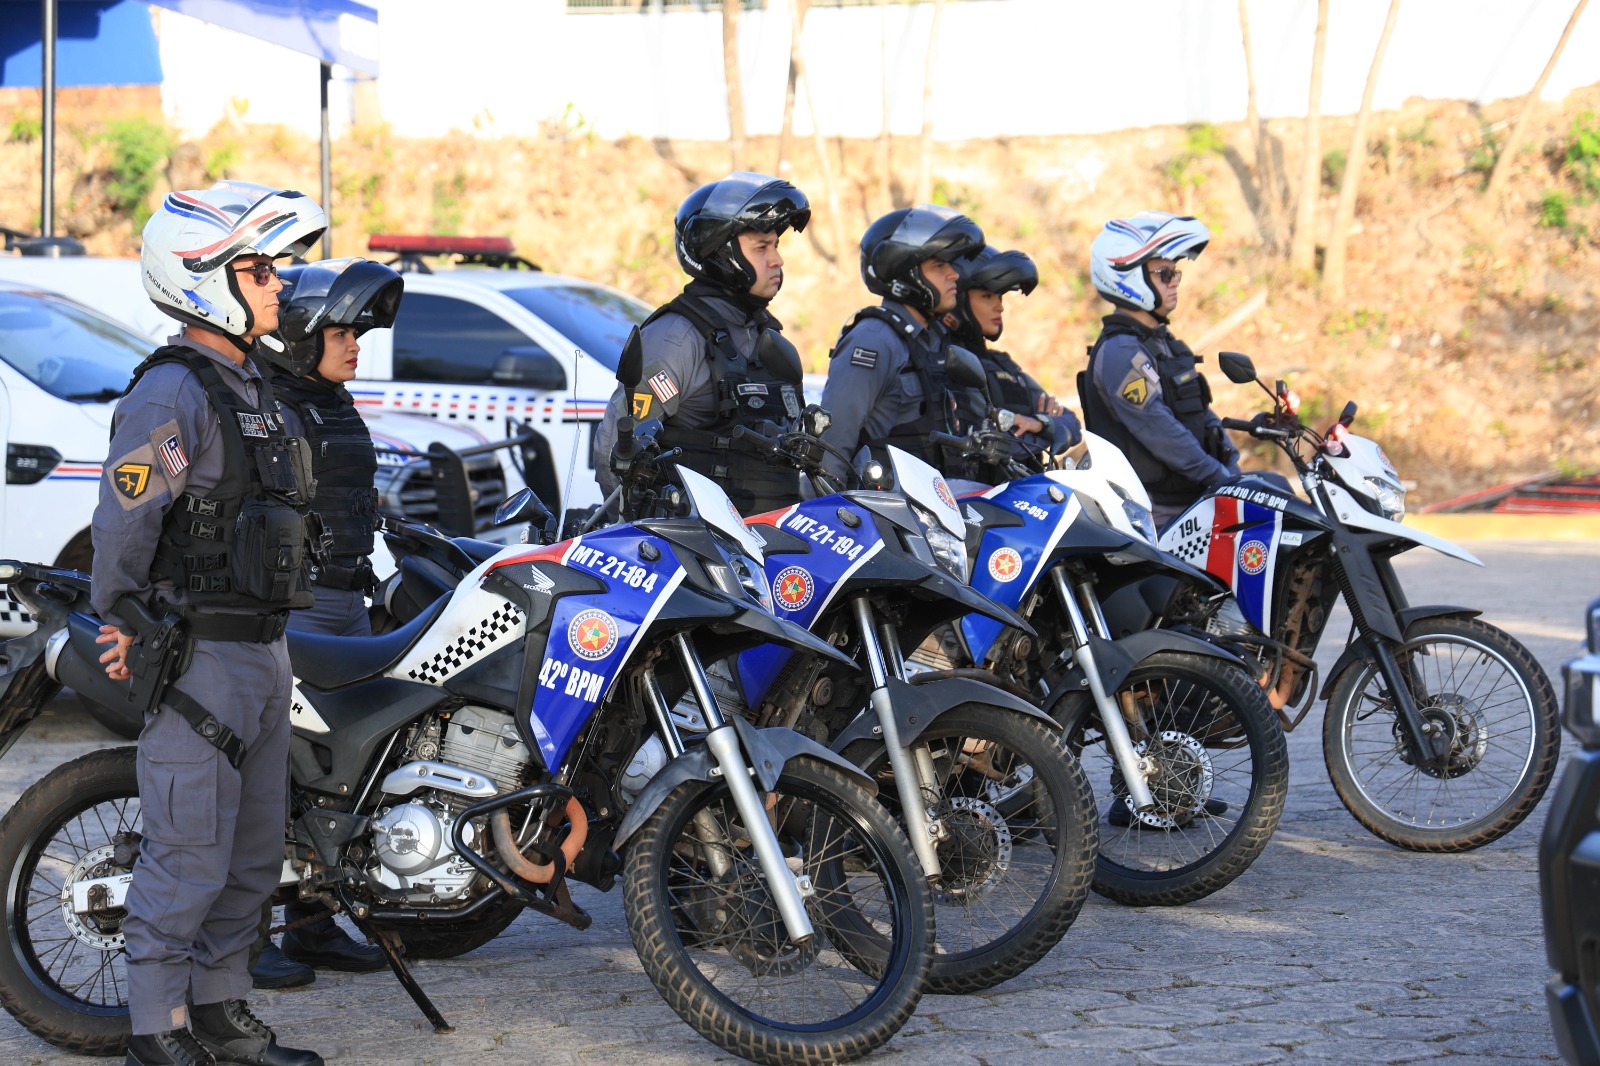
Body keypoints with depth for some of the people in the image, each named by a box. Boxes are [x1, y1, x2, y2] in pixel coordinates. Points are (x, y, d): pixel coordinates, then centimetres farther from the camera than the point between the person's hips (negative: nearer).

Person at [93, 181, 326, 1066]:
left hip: (262, 650, 9)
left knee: (252, 856, 15)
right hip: (199, 657, -9)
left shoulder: (247, 385, 15)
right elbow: (123, 524, -19)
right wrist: (125, 630, -11)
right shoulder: (170, 393, -16)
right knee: (188, 859, -4)